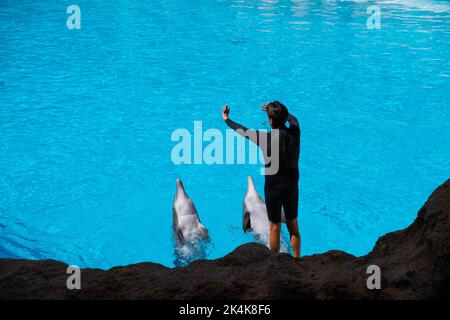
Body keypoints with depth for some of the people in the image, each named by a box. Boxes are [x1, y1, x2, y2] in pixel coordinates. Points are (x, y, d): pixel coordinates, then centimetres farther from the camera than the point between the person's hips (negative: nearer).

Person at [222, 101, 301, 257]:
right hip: (292, 186, 4)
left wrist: (226, 119, 11)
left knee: (275, 228, 9)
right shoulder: (294, 132, -11)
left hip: (274, 188, -4)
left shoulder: (266, 138, -21)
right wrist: (280, 111, 28)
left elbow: (242, 131, -5)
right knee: (293, 227, 15)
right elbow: (292, 118, 14)